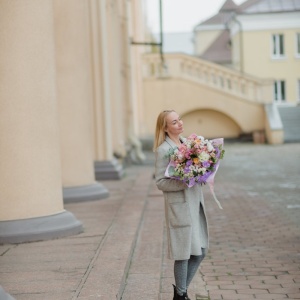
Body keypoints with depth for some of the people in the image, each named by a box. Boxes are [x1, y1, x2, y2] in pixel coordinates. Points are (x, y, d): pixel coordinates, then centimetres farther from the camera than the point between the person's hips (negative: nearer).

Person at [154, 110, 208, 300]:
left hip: (196, 202, 7)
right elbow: (160, 182, -14)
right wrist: (184, 183, -23)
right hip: (180, 206, -7)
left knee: (200, 251, 12)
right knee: (183, 253, 3)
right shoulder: (163, 150, -13)